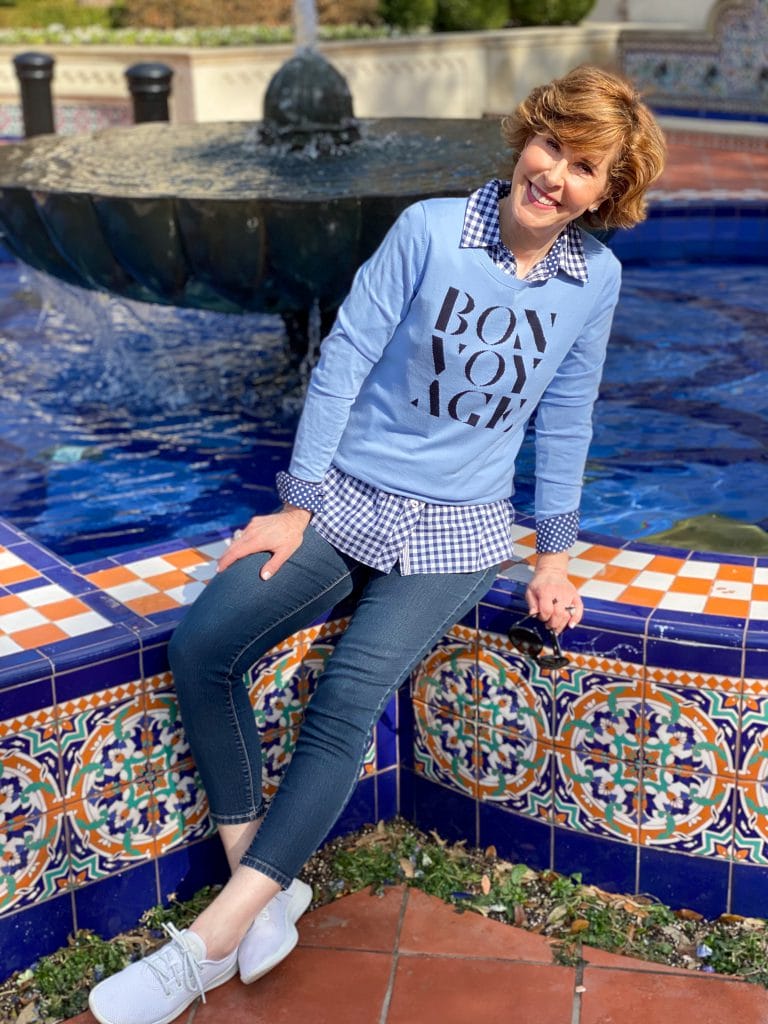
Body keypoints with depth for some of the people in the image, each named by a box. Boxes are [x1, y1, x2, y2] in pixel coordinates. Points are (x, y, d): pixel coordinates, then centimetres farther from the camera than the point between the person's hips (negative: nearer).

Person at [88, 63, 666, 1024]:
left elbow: (564, 420, 8)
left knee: (346, 701, -23)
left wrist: (555, 555, 7)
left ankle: (211, 942, -17)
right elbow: (343, 359, -7)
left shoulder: (595, 277, -1)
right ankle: (264, 885, -8)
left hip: (454, 530, 0)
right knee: (201, 642, -20)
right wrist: (295, 507, -8)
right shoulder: (430, 229, -8)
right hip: (346, 497, 1)